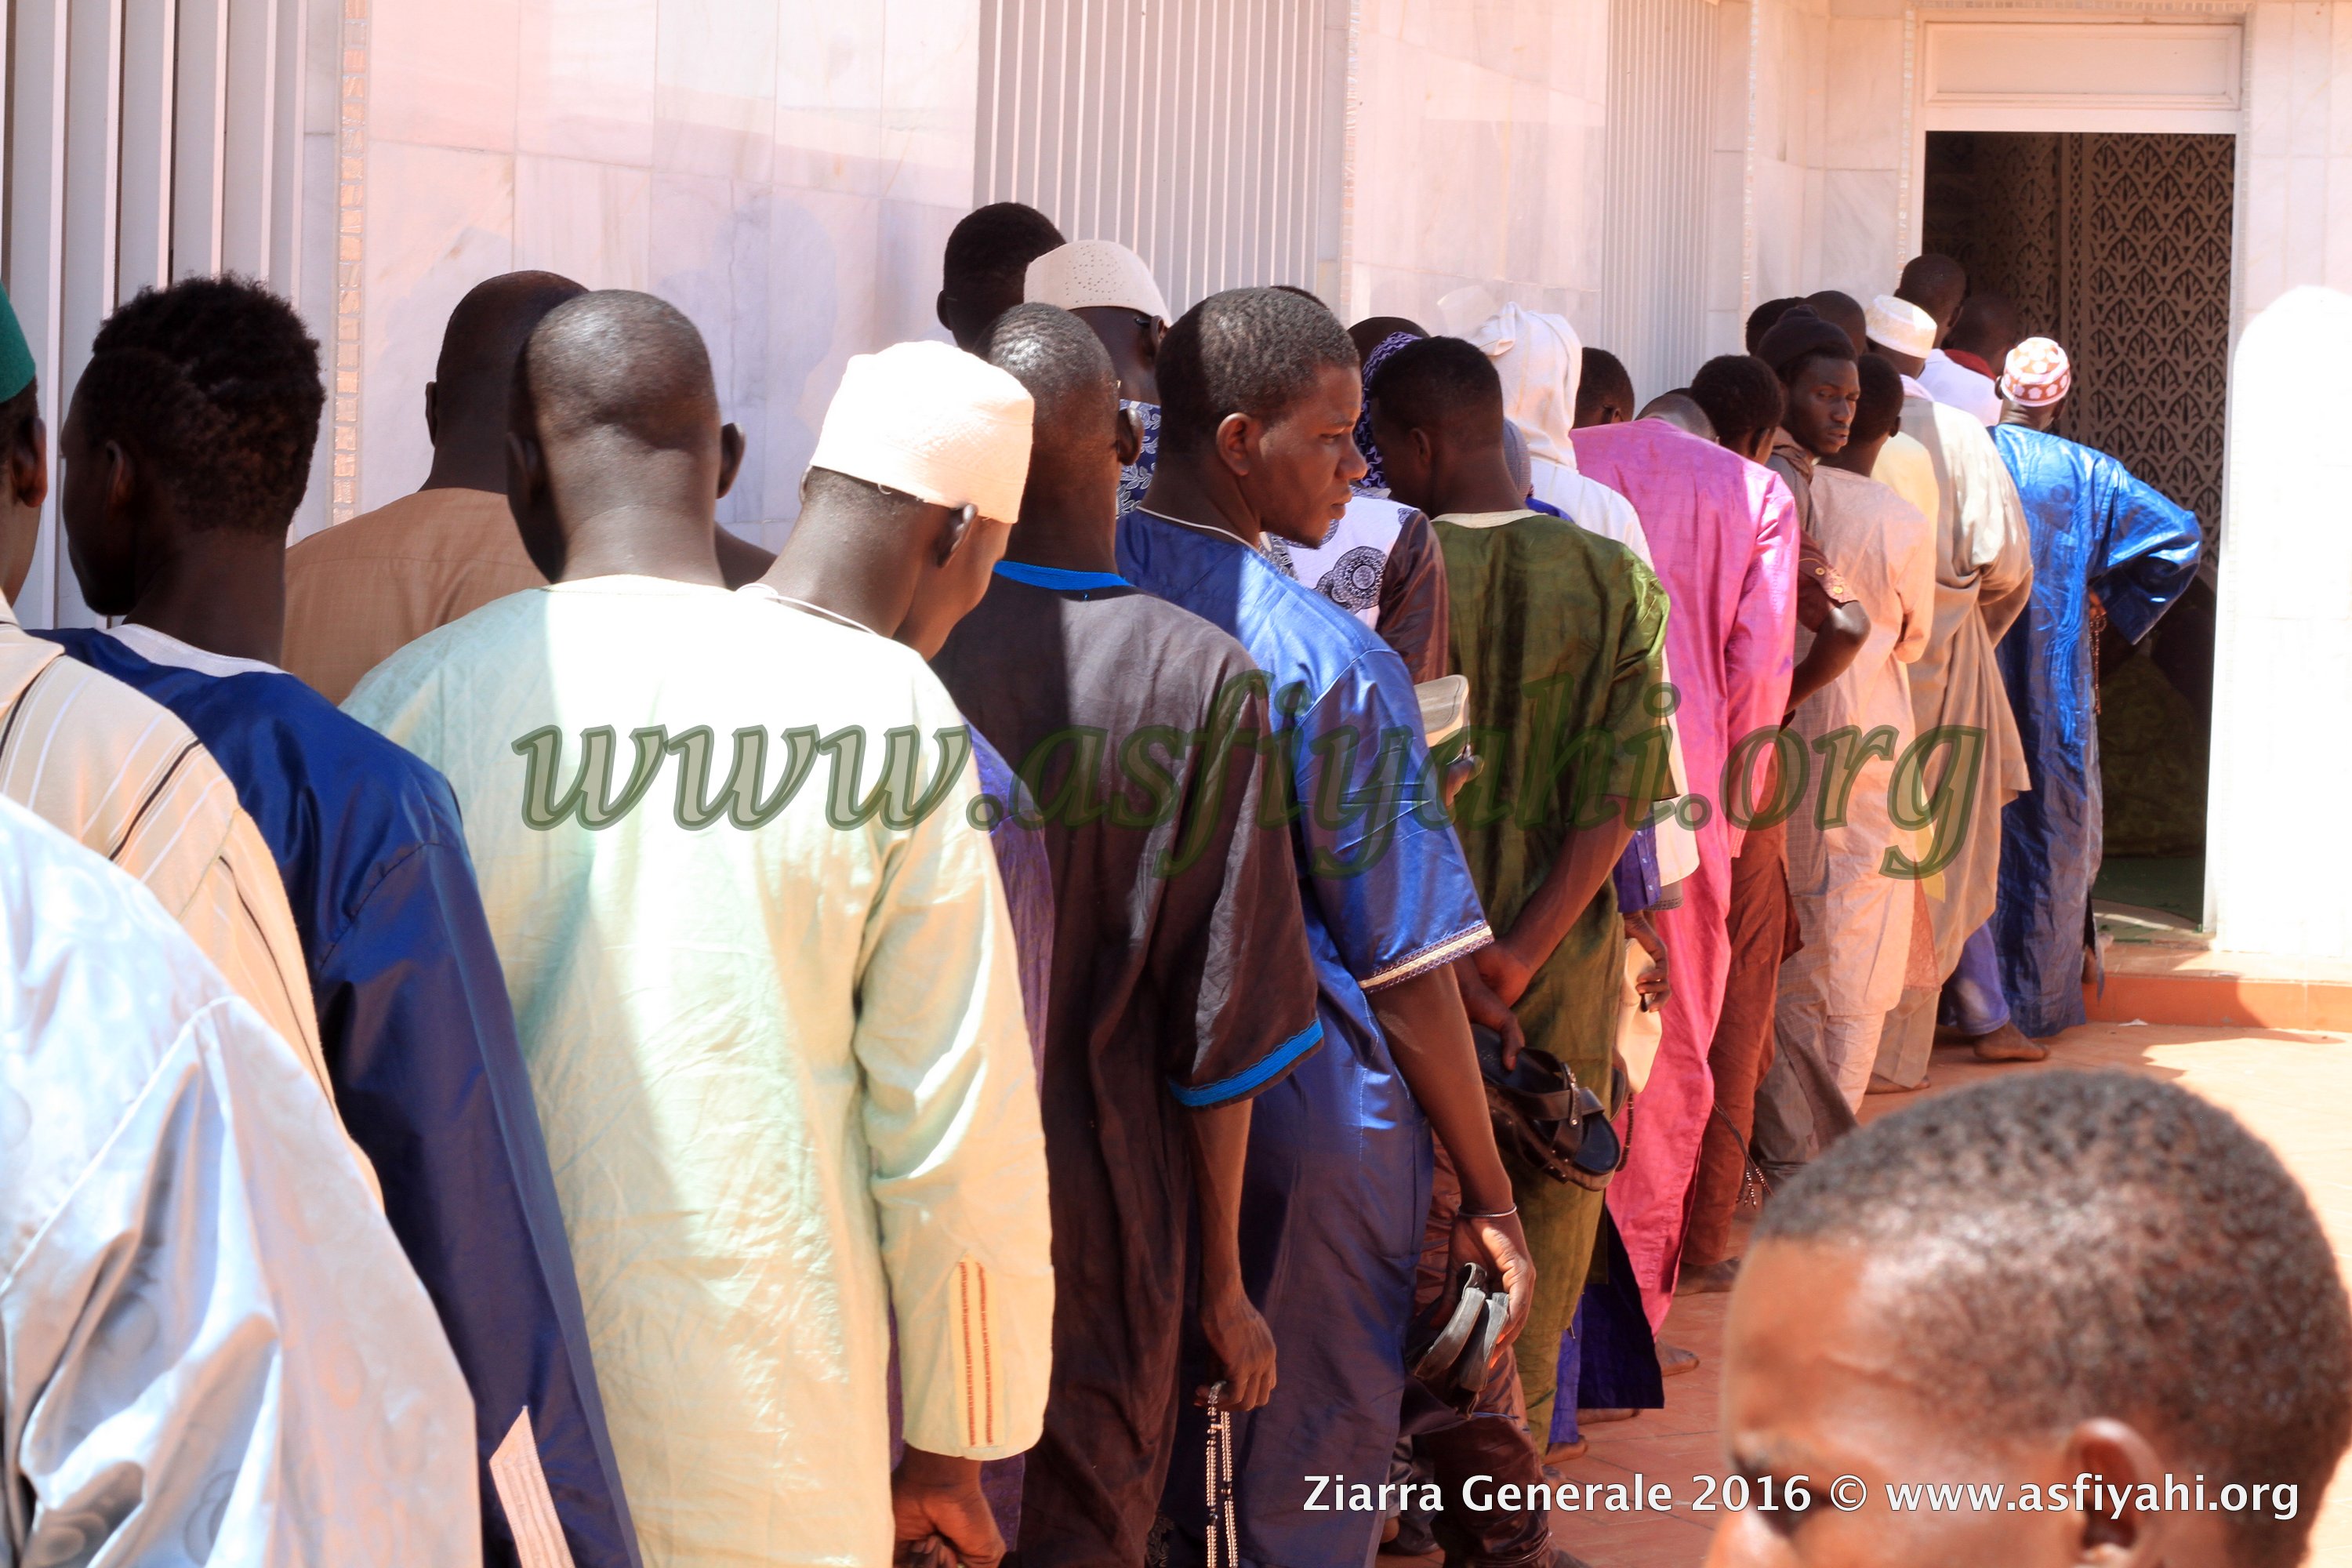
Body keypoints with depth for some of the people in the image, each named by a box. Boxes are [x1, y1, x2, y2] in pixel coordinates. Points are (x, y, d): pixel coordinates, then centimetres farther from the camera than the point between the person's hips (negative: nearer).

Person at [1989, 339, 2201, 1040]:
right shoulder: (2086, 471, -1)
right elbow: (2178, 534, -2)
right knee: (2051, 821, 11)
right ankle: (2040, 999, 15)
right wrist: (2121, 606, 7)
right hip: (2053, 682, 1)